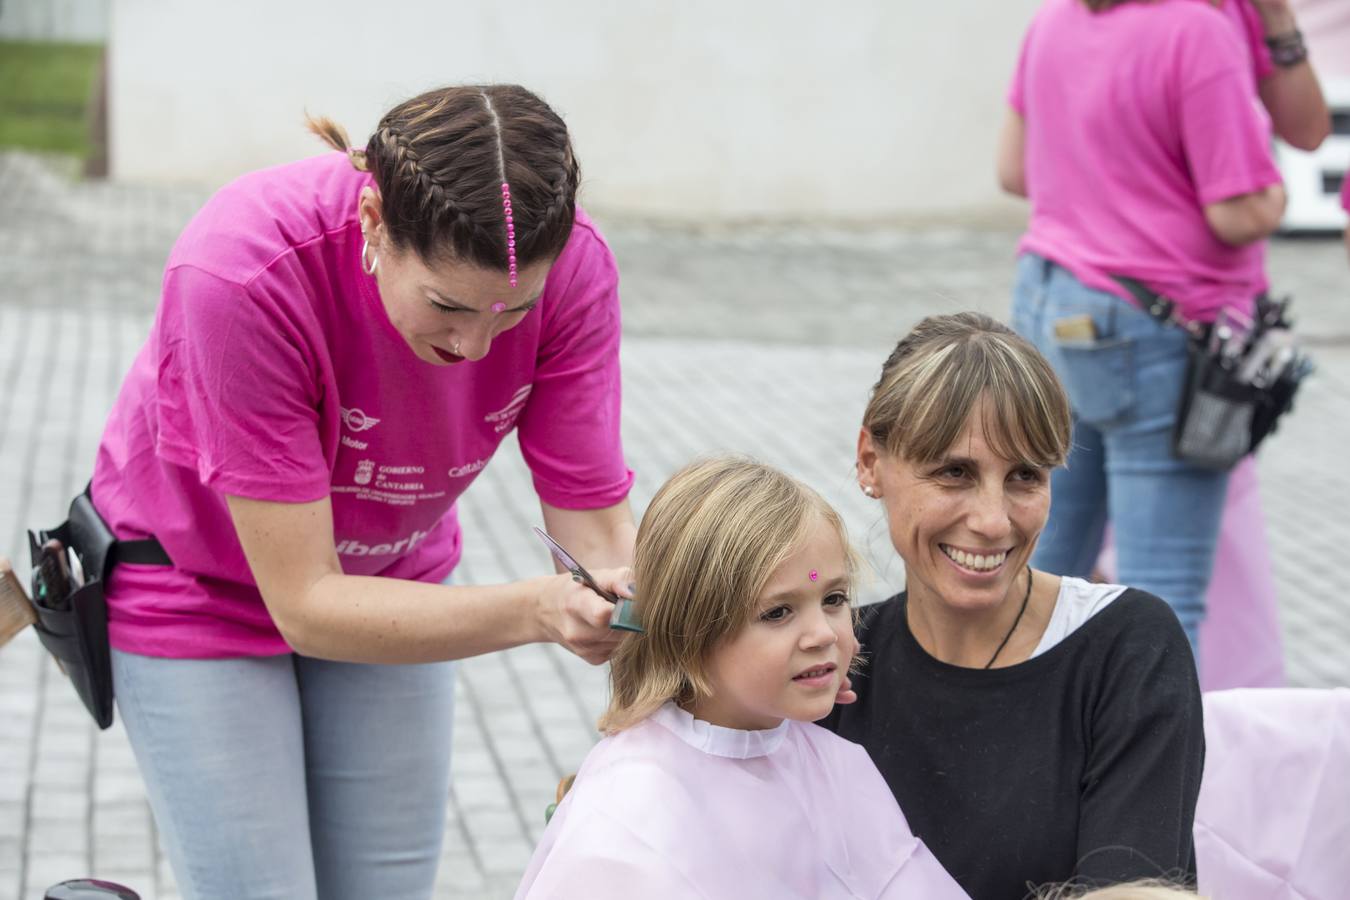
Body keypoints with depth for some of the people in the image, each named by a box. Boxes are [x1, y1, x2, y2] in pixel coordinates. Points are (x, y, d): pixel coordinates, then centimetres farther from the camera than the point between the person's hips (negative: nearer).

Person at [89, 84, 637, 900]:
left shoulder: (570, 263, -27)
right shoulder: (241, 272, -38)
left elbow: (599, 529, -20)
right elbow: (306, 604, -33)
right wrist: (535, 611, -45)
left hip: (393, 582, 4)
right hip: (199, 589, -3)